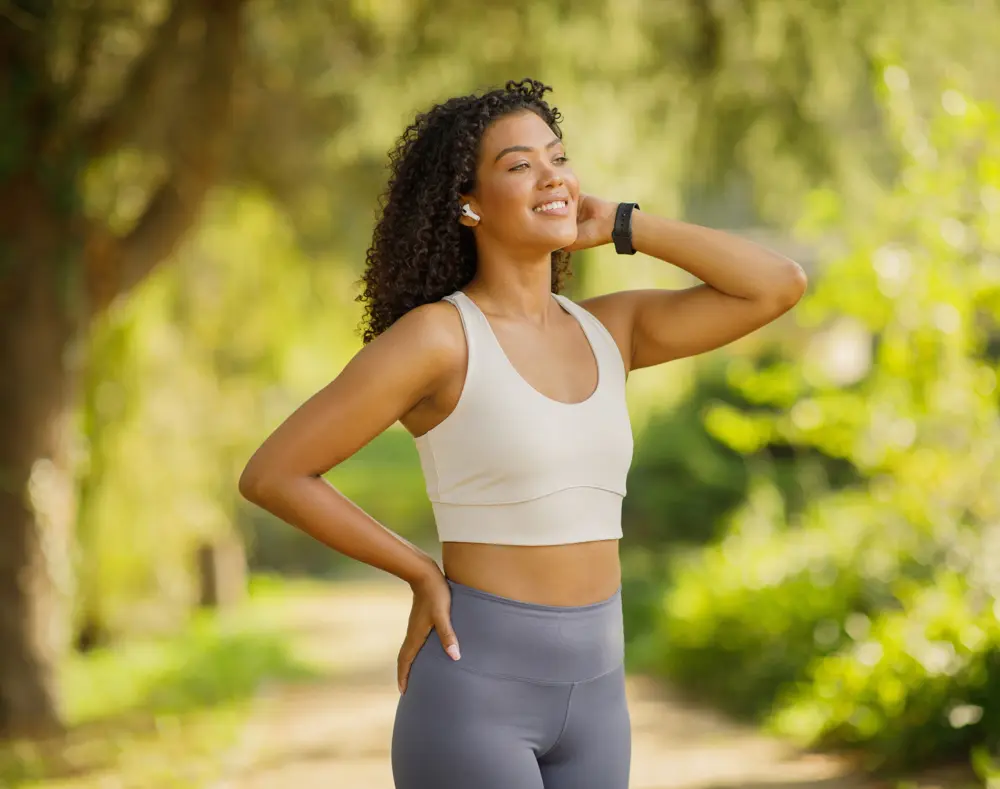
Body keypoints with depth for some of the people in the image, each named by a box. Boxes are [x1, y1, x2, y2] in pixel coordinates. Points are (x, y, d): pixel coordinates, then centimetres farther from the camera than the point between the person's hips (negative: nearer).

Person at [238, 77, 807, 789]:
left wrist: (620, 225, 2)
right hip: (473, 689, -7)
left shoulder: (606, 330, 8)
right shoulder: (433, 336, -11)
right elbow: (271, 475, -8)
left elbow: (780, 286, 1)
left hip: (589, 693, 7)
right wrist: (423, 575, -5)